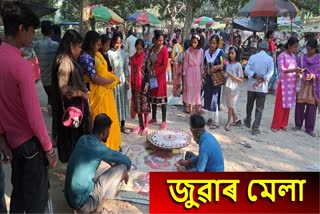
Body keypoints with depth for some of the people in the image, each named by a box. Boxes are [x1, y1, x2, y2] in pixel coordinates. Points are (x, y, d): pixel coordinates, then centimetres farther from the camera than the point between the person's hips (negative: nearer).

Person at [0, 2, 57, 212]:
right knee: (37, 196, 11)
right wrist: (49, 148, -12)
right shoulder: (21, 65, -24)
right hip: (29, 141, -7)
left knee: (18, 191, 24)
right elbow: (34, 116, -23)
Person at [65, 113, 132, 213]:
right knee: (122, 166, -8)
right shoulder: (98, 148, -18)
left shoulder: (83, 139, 3)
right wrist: (124, 171, 16)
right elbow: (127, 161, -5)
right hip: (83, 204, -8)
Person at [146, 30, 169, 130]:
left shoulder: (164, 49, -10)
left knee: (162, 98, -2)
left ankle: (164, 121, 6)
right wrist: (149, 71, -5)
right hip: (151, 76, 6)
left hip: (160, 76, -6)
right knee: (153, 96, 12)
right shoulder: (152, 48, 7)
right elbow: (148, 61, 11)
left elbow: (165, 65, -15)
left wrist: (155, 72, -13)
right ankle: (154, 118, 25)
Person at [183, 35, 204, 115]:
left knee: (197, 92, 8)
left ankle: (196, 113, 19)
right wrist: (184, 75, -3)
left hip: (198, 73, 2)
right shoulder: (188, 51, -8)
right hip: (190, 73, -2)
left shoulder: (201, 51, -1)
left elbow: (202, 63, 5)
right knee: (190, 91, 4)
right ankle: (191, 112, 14)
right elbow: (185, 64, -4)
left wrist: (202, 74, 5)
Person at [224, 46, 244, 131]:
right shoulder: (227, 63, 5)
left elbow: (241, 80, -10)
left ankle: (228, 123, 14)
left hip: (234, 88, -5)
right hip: (227, 87, 6)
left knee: (230, 106, 2)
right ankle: (236, 119, 32)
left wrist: (232, 76, -20)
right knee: (229, 105, 14)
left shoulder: (238, 65, -10)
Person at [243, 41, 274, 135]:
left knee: (249, 105, 20)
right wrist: (263, 79, -20)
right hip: (262, 87, -2)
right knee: (259, 108, 4)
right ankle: (255, 128, 2)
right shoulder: (270, 58, -3)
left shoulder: (252, 57, 0)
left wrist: (255, 75, -16)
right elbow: (270, 72, -14)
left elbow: (247, 69, -10)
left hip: (251, 85, 2)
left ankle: (248, 121, 38)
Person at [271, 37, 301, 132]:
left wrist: (298, 71, -5)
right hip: (283, 83, -6)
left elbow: (294, 68, 16)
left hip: (292, 83, 7)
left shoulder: (293, 56, 12)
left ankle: (283, 124, 20)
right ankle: (275, 125, 7)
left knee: (288, 105, 10)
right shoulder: (282, 55, -9)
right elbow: (281, 70, -18)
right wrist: (294, 70, -29)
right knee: (280, 105, -2)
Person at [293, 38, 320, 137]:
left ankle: (309, 128, 12)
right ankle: (298, 125, 20)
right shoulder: (301, 57, 7)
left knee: (312, 107, 3)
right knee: (299, 105, 3)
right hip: (302, 84, 1)